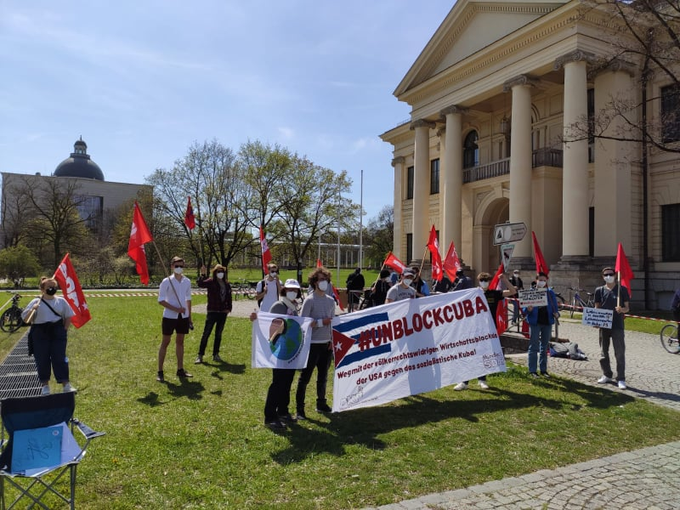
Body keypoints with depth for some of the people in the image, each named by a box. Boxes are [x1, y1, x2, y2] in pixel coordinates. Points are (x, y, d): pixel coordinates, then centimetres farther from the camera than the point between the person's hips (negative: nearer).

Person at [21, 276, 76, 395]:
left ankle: (66, 384, 0)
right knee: (42, 359, 3)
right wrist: (32, 310, -19)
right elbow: (25, 319, -2)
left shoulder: (61, 301, 6)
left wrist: (65, 329, 3)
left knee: (60, 358, -2)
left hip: (57, 332, 1)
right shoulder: (35, 302, 1)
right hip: (40, 333, 0)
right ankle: (45, 385, 16)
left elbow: (68, 316, 13)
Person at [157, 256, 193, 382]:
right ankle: (160, 372, 6)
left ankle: (180, 369, 19)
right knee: (165, 342, 1)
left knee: (180, 341, 11)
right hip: (169, 316, -4)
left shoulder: (187, 281, 6)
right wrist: (176, 309, -20)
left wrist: (189, 317, 11)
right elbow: (161, 300, -11)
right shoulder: (166, 281, -9)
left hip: (183, 316, 5)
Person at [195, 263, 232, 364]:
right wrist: (203, 275, -34)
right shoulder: (211, 282, -4)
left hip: (223, 313, 5)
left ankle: (215, 355, 21)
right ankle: (200, 355, 3)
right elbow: (200, 284, -23)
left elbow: (229, 298, 16)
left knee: (218, 334, 12)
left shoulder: (227, 284, 10)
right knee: (206, 334, -4)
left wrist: (229, 308, 8)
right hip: (212, 312, -5)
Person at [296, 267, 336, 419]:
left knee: (323, 376, 17)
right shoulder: (309, 300, -10)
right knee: (305, 377, 0)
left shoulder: (331, 301, 9)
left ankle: (321, 404, 31)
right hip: (313, 344, -6)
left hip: (326, 344, 6)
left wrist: (333, 340, 5)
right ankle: (299, 408, 7)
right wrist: (321, 322, -17)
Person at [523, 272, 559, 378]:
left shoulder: (550, 293, 5)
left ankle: (543, 370, 21)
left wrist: (556, 314, -12)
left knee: (544, 347, 12)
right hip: (535, 322, -3)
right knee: (533, 347, -1)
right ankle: (532, 370, 5)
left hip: (547, 322, 4)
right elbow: (524, 310, -4)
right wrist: (528, 309, -26)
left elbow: (555, 307, 8)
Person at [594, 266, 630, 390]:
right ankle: (607, 375, 26)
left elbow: (627, 308, 3)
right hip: (603, 325, 3)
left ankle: (621, 379, 4)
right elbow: (597, 308, 9)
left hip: (617, 326, -3)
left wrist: (622, 309, -20)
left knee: (620, 353, -3)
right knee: (603, 352, 12)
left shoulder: (622, 289, 0)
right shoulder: (599, 290, 6)